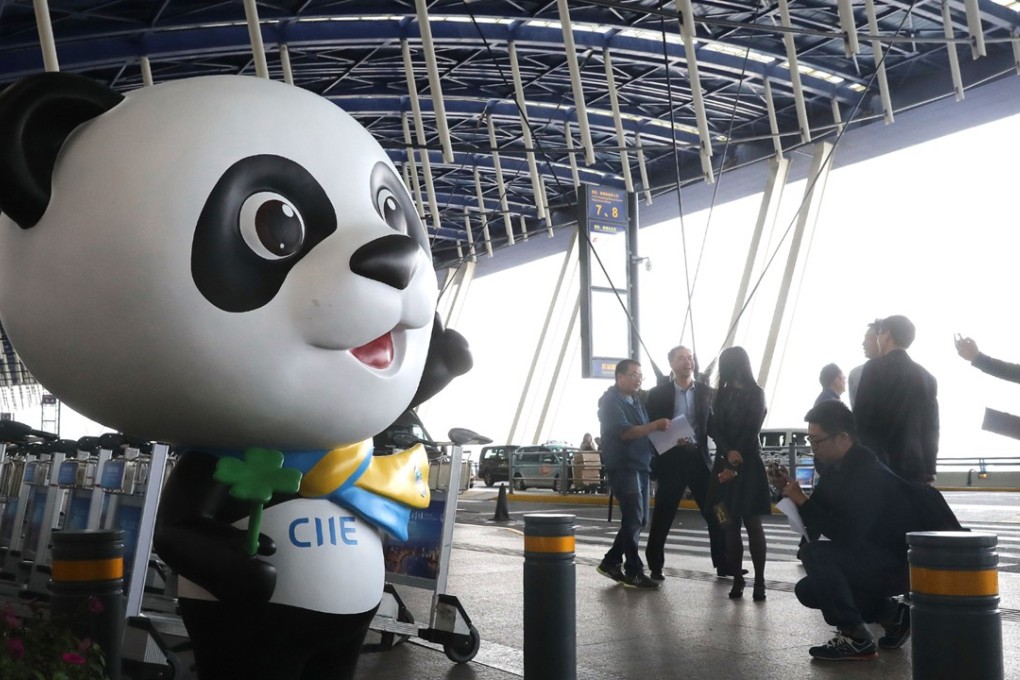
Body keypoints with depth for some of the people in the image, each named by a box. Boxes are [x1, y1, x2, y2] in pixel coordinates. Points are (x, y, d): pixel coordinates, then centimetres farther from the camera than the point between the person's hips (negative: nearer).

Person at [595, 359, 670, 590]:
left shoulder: (636, 401, 17)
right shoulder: (611, 401, -10)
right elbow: (625, 432, -19)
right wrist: (655, 425, -21)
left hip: (640, 465, 9)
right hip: (623, 466, -9)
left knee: (638, 519, 12)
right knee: (633, 519, -6)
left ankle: (611, 562, 22)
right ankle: (633, 572, 3)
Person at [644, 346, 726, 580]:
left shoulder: (706, 391, 8)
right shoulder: (658, 393, 1)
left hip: (699, 457, 2)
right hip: (671, 458, -2)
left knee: (714, 511, 5)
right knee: (663, 514, 4)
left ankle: (723, 564, 16)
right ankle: (655, 566, 14)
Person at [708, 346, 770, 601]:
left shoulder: (756, 394, -2)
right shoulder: (722, 394, 13)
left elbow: (751, 432, -10)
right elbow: (713, 427, 3)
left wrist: (734, 466, -14)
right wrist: (728, 452, -15)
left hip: (748, 464, -5)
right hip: (725, 462, 5)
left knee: (752, 522, -4)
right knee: (730, 524, 2)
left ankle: (759, 581, -2)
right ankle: (737, 579, 6)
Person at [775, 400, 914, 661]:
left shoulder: (871, 475, -26)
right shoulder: (836, 469, 2)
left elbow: (846, 534, -32)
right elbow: (818, 521, 7)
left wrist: (803, 501, -25)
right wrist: (792, 494, -9)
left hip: (899, 563, -10)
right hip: (872, 560, 10)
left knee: (814, 553, -26)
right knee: (807, 590, 10)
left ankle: (856, 638, -15)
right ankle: (892, 615, 13)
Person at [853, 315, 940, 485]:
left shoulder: (875, 368, -4)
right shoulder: (926, 377, 13)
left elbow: (860, 419, -8)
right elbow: (931, 428, 12)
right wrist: (929, 470, 14)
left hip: (877, 466, -5)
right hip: (915, 468, 5)